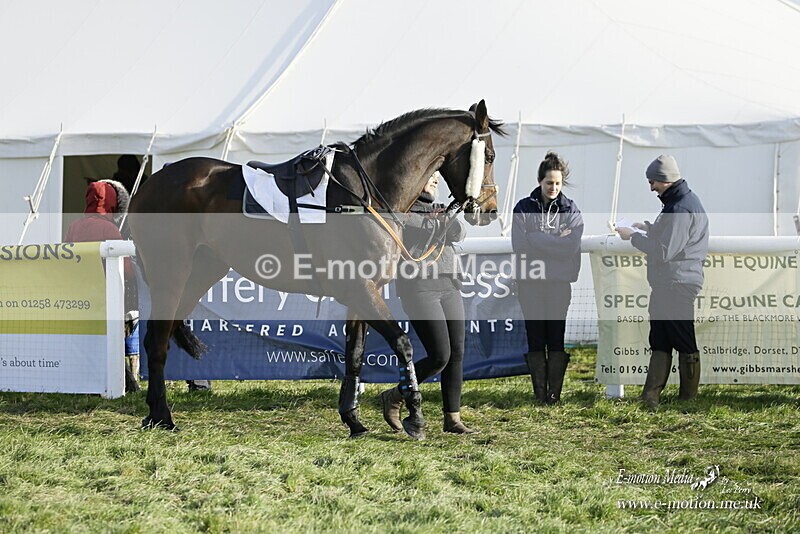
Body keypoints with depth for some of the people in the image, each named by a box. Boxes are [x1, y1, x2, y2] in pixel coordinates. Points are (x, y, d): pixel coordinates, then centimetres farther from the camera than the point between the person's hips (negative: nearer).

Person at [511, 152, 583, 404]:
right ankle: (539, 391, 6)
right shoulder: (523, 209, 5)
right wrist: (555, 241, -9)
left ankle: (555, 391, 3)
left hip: (560, 284, 0)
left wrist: (538, 240, -10)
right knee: (535, 338, 1)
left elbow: (571, 247, -9)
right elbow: (519, 245, -9)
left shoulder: (571, 211, 7)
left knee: (558, 339, -2)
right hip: (531, 283, 0)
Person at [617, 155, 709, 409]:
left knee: (686, 345, -1)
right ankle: (649, 398, 11)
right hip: (665, 288, 11)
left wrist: (633, 236, -12)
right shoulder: (682, 200, 14)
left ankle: (688, 400, 6)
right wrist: (648, 228, 14)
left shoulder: (681, 209, -20)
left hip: (679, 289, -11)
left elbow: (664, 250, -23)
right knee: (659, 344, 10)